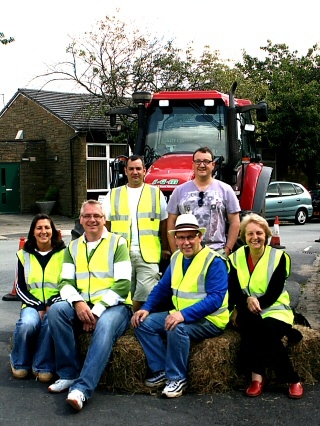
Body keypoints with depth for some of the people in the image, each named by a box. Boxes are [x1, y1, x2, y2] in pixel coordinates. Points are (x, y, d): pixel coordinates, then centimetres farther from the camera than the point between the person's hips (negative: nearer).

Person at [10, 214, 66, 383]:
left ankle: (43, 367, -15)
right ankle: (20, 364, -4)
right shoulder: (24, 254, 11)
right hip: (32, 304, 2)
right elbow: (20, 288, 7)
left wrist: (52, 305, -13)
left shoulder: (63, 253, 5)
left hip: (56, 304, -1)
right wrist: (39, 306, -8)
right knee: (27, 324, -33)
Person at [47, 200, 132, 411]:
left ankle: (81, 389, -38)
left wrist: (97, 311, -15)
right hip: (82, 307, 4)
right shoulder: (73, 247, 16)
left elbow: (123, 285, -8)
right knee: (56, 310, -25)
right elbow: (65, 282, 7)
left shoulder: (117, 242, 1)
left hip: (113, 306, -4)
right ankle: (69, 374, -16)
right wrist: (77, 302, -16)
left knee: (104, 327, -36)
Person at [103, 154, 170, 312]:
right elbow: (105, 224, 11)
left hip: (148, 253, -1)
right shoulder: (113, 195, 14)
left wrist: (165, 248, 2)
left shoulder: (156, 193, 11)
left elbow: (164, 224, 10)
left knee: (147, 292, -12)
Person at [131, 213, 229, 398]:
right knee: (143, 323, -7)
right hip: (180, 315, 8)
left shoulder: (214, 262, -15)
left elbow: (215, 299, -25)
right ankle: (162, 370, -3)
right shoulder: (176, 258, 8)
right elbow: (162, 287, 15)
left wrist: (184, 314, -35)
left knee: (177, 328, -34)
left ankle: (177, 378, -14)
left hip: (210, 320, -8)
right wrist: (146, 308, -2)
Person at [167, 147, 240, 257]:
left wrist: (227, 250, -1)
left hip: (217, 251, -1)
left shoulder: (225, 190, 7)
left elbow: (235, 223, 7)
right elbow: (171, 222, 11)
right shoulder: (180, 190, 10)